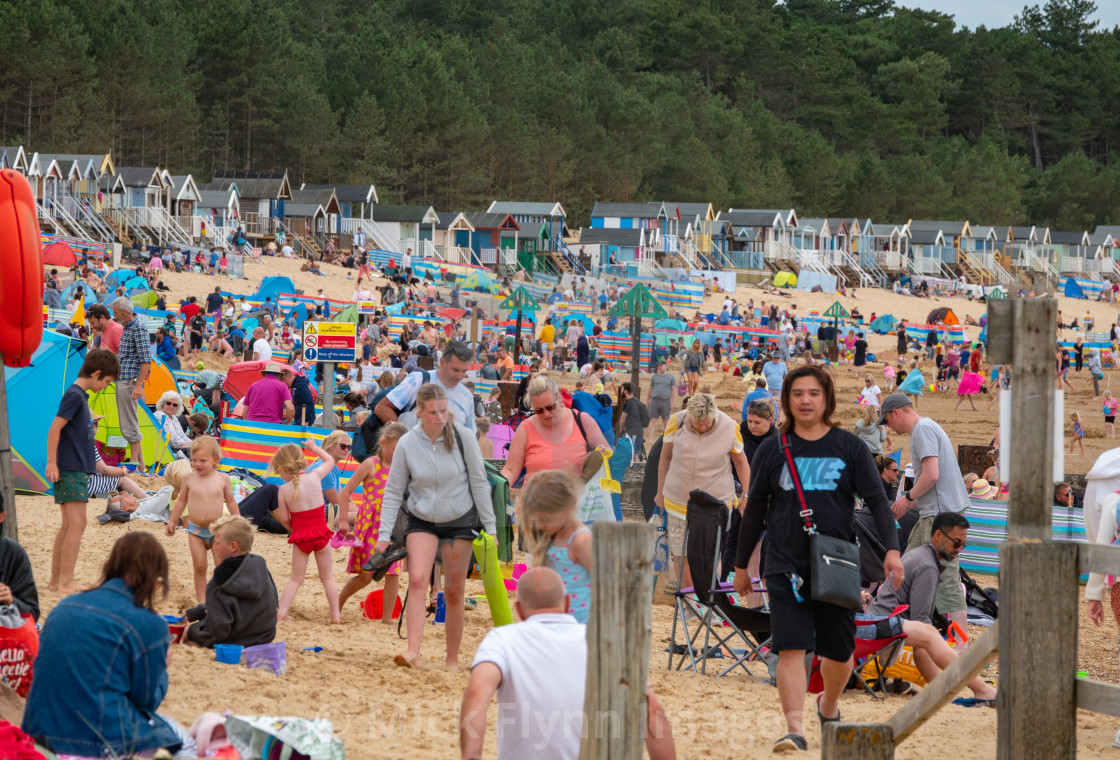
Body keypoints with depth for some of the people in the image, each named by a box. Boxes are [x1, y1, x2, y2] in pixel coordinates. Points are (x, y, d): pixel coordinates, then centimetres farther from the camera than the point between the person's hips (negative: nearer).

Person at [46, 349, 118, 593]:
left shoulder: (81, 396, 15)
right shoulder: (74, 395, -14)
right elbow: (54, 429, -18)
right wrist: (52, 463, -19)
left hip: (77, 470, 10)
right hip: (70, 471, -10)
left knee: (70, 526, 13)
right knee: (75, 525, -13)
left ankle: (56, 579, 19)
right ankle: (66, 583, -14)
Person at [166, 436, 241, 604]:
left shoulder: (222, 479, -4)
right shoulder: (189, 478, -3)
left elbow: (231, 502, 7)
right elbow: (181, 501, 9)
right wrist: (172, 521, 11)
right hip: (195, 529, 1)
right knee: (199, 566, 0)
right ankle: (202, 601, 9)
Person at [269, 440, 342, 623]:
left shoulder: (284, 490, -9)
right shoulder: (314, 477, -5)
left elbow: (284, 519, -3)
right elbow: (330, 461, 15)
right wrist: (314, 447, 28)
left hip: (301, 536, -1)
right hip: (321, 533, 1)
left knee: (295, 578, 10)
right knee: (327, 577, 12)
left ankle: (282, 612, 1)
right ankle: (335, 613, 10)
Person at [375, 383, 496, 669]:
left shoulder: (463, 437, -11)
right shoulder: (407, 444, -9)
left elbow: (479, 483, -4)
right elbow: (393, 492, -1)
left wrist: (490, 526, -3)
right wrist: (384, 534, -6)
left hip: (459, 522, 0)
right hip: (421, 522, 0)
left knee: (454, 593, 3)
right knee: (417, 580, -21)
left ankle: (453, 660, 14)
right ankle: (413, 653, -29)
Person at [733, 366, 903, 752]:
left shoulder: (850, 448, 2)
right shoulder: (772, 450, 4)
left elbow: (877, 501, 0)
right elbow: (755, 509, 11)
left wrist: (892, 549, -14)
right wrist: (741, 565, 15)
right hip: (786, 566, -1)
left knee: (839, 652, 9)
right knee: (791, 647, -14)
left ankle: (829, 706, 38)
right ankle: (794, 730, -17)